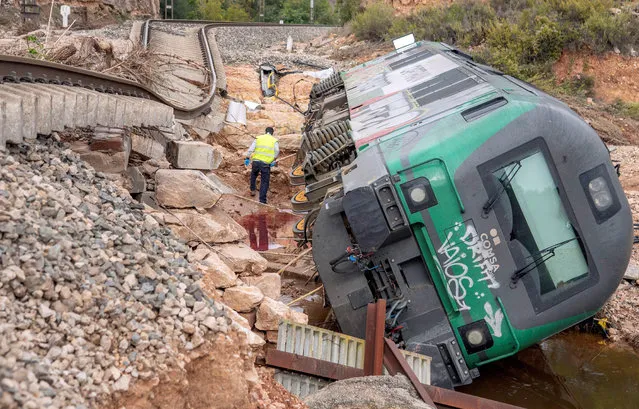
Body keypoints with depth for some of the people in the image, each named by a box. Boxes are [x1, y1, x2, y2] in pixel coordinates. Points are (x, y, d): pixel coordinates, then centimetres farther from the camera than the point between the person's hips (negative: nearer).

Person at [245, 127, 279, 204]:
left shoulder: (258, 138, 11)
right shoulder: (274, 141, 8)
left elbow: (251, 149, 2)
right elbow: (277, 151, -9)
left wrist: (247, 158, 6)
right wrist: (274, 160, -1)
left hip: (256, 161, 2)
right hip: (266, 163, -2)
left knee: (253, 175, 32)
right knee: (264, 182, 2)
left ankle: (252, 190, 40)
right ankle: (262, 200, -3)